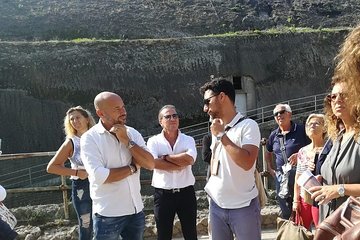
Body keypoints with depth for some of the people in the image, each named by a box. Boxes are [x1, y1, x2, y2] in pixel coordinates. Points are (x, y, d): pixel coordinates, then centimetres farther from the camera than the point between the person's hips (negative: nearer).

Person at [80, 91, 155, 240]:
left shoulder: (132, 133, 4)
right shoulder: (90, 138, -10)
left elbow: (150, 164, -5)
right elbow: (99, 176, -22)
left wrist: (127, 141, -15)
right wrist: (133, 167, -10)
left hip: (136, 210, 4)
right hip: (108, 215, -4)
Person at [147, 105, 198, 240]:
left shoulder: (188, 140, 2)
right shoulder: (153, 141, -1)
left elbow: (189, 159, -19)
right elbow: (153, 162, -20)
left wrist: (165, 157, -12)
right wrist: (179, 164, -15)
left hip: (186, 192, 1)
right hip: (163, 194, -1)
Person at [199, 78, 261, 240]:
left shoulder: (248, 125, -12)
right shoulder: (216, 128, 8)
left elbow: (247, 163, -25)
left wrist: (222, 135, -18)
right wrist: (212, 185, 10)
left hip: (243, 206, -6)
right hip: (217, 204, 6)